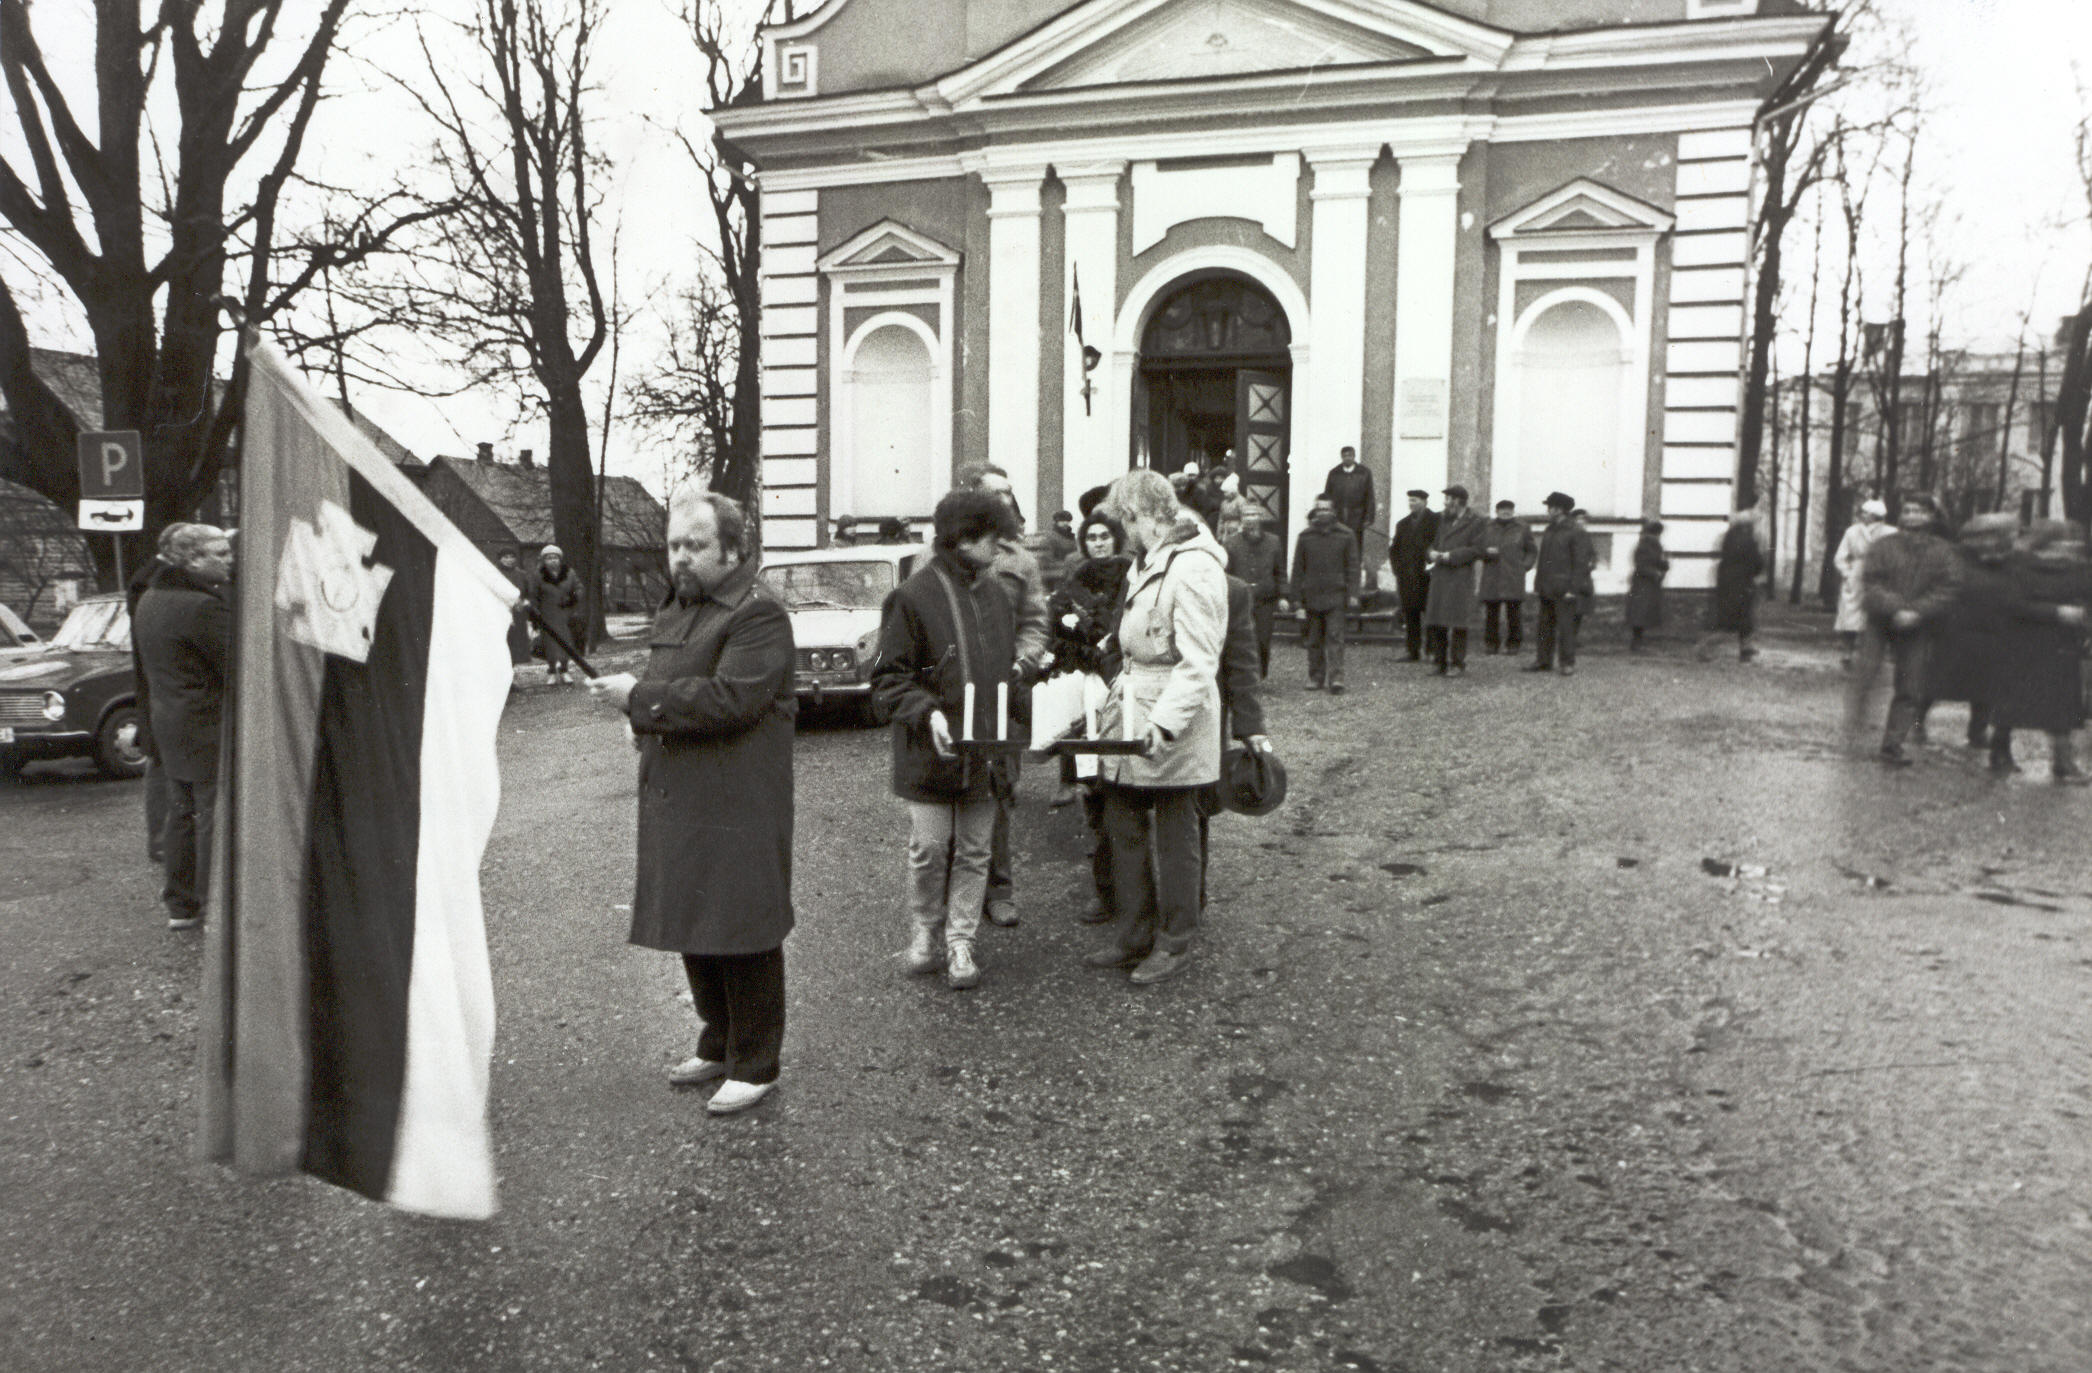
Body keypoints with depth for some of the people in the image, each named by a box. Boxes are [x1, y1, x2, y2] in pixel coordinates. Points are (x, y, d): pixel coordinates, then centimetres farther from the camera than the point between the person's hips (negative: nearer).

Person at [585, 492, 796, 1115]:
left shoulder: (759, 614, -13)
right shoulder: (674, 609, 16)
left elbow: (730, 699, -24)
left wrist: (639, 697, -20)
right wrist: (644, 722, 8)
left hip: (737, 806, -9)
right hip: (677, 800, 9)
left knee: (741, 934, 0)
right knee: (693, 929, 17)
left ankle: (755, 1064, 14)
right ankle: (718, 1045, 34)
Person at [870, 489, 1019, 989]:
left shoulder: (996, 593, 9)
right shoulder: (914, 595, -10)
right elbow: (888, 679, -9)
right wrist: (927, 713, -23)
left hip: (983, 751, 5)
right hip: (930, 754, -5)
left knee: (974, 851, 8)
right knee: (929, 847, 2)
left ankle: (960, 942, 19)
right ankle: (923, 934, 24)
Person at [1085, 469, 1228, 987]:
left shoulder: (1193, 568, -19)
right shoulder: (1150, 561, 12)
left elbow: (1198, 663, -23)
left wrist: (1164, 724, -29)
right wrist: (1118, 699, 19)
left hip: (1173, 719, -9)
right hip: (1131, 710, 9)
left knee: (1175, 834, 5)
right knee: (1123, 826, 14)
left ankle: (1174, 943, 20)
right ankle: (1133, 936, 26)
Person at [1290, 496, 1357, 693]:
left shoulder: (1345, 535, 4)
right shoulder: (1305, 536, 7)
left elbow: (1352, 566, 6)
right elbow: (1298, 568, 9)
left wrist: (1351, 592, -2)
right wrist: (1298, 596, 5)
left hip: (1335, 596, -2)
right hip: (1312, 596, 2)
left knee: (1335, 637, -9)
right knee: (1314, 640, 7)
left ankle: (1336, 678, -11)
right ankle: (1316, 677, 16)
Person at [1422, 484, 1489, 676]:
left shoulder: (1477, 523, -1)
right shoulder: (1443, 520, 19)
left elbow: (1478, 550, -9)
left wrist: (1449, 556, -14)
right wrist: (1433, 553, 1)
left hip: (1460, 578, -6)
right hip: (1439, 578, 6)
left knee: (1457, 624, -7)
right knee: (1434, 622, 3)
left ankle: (1458, 665, 1)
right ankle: (1440, 663, 11)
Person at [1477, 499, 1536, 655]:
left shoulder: (1523, 528, 7)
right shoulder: (1487, 527, 9)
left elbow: (1532, 550, 13)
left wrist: (1524, 566, 1)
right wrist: (1486, 552, -8)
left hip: (1514, 578, -1)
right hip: (1491, 577, 1)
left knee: (1514, 611, -3)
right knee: (1491, 611, -1)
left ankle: (1514, 643, 7)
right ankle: (1491, 643, 8)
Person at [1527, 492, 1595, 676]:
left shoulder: (1577, 532, -8)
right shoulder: (1549, 530, 15)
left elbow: (1581, 562, -12)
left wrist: (1573, 589, -18)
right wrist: (1537, 584, 14)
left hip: (1565, 589, -8)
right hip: (1548, 588, 8)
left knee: (1566, 626, -6)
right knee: (1544, 625, 9)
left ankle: (1568, 664, 0)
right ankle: (1543, 660, 15)